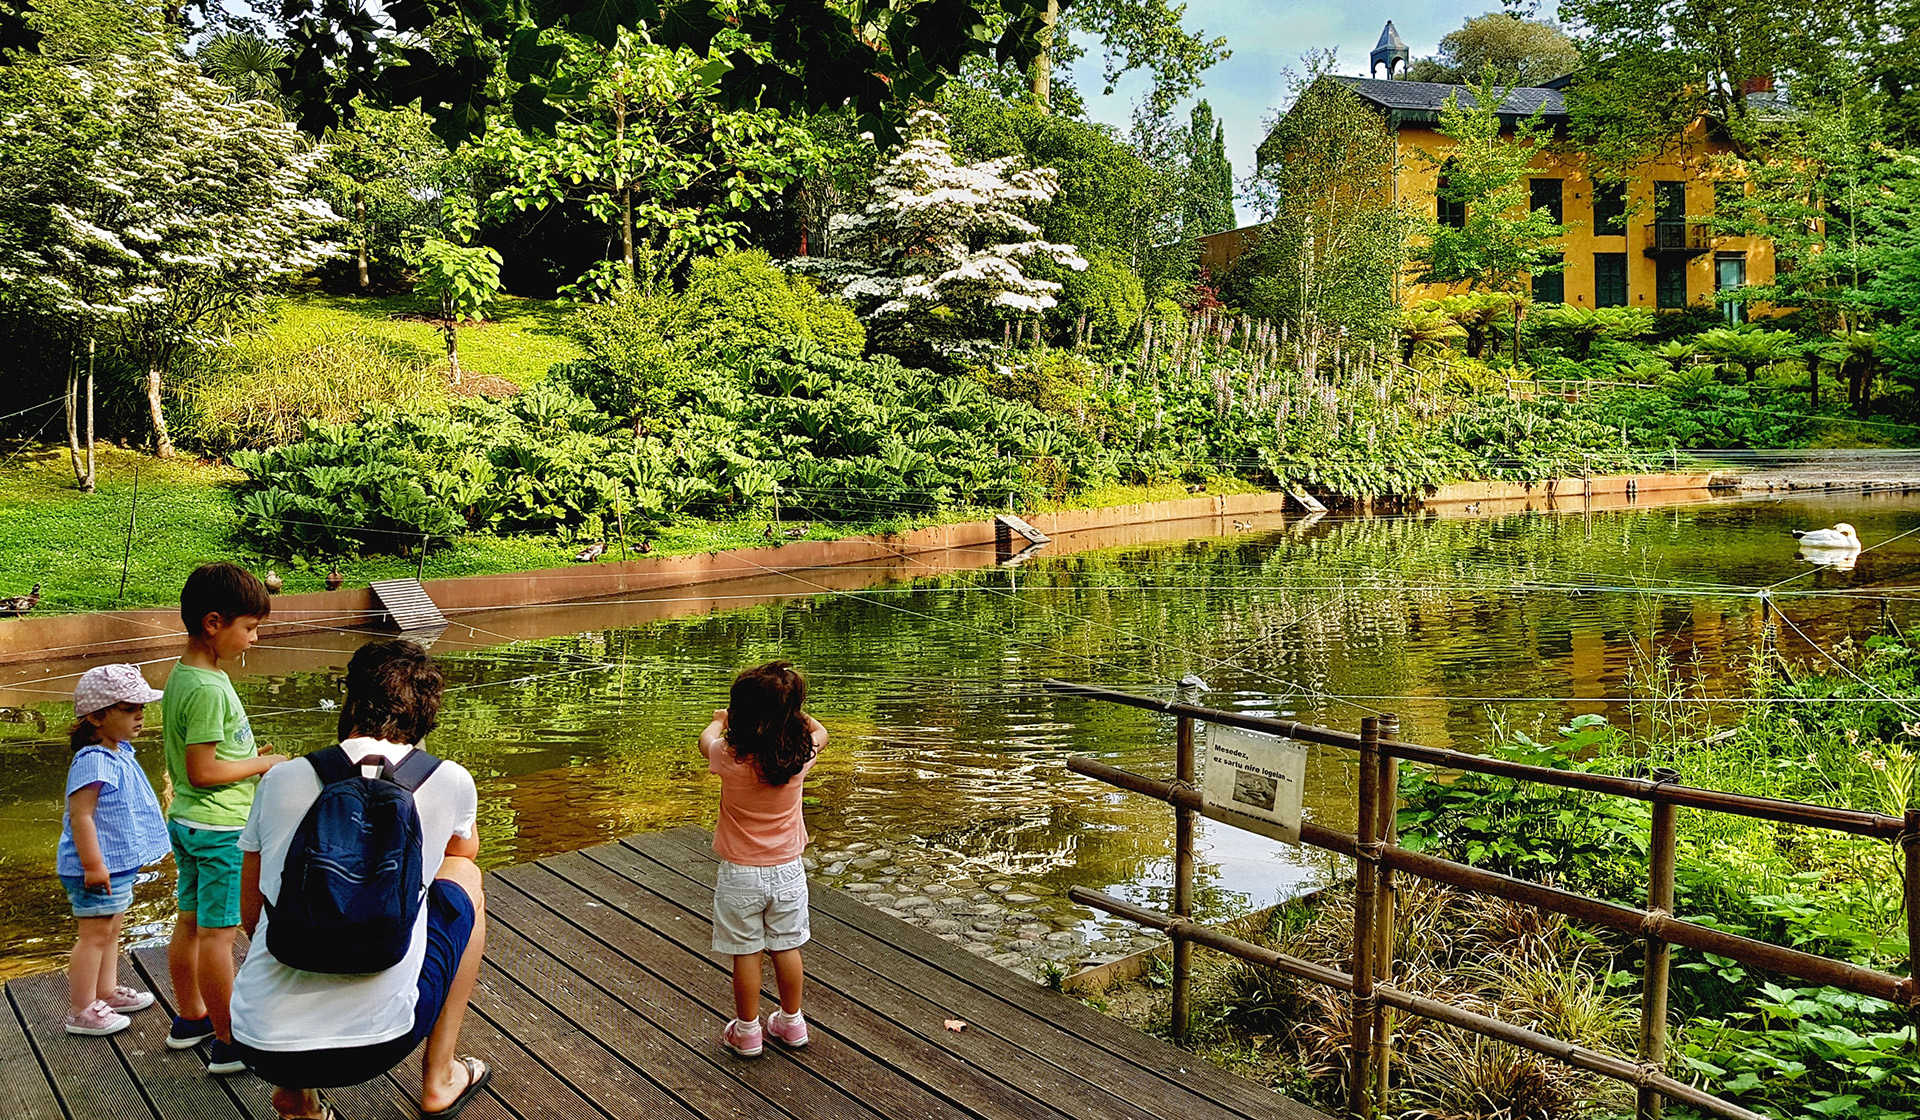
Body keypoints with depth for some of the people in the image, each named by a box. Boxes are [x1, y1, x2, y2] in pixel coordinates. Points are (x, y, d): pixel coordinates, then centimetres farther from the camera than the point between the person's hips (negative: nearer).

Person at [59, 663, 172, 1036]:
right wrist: (92, 865, -27)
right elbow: (80, 816, -27)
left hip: (120, 864, 10)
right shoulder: (92, 762, -24)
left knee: (111, 931, 21)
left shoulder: (119, 752, 8)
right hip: (99, 868, -10)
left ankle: (107, 992, 36)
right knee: (96, 934, 0)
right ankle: (82, 1012, 10)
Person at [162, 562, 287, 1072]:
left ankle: (189, 1019, 34)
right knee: (218, 933, -1)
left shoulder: (181, 675, 6)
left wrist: (247, 757, 10)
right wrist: (261, 765, -13)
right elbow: (203, 771, -24)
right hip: (221, 829, -10)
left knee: (190, 923, 19)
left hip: (186, 821, 10)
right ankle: (229, 1044, 8)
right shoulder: (208, 689, -24)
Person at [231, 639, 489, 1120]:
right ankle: (440, 1079, 25)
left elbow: (250, 916, 16)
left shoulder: (281, 780, 3)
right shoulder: (450, 782, -2)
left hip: (260, 1046, 3)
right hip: (376, 1043, -3)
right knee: (463, 877, 22)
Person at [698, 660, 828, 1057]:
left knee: (746, 953, 10)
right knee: (786, 948, 16)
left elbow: (707, 740, 3)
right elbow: (819, 731, 9)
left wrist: (719, 720, 24)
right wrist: (788, 710, 19)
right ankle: (791, 1022, 31)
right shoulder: (800, 756, -15)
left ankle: (746, 1031, 24)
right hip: (787, 871, 3)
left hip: (740, 874, -2)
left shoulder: (730, 759, -21)